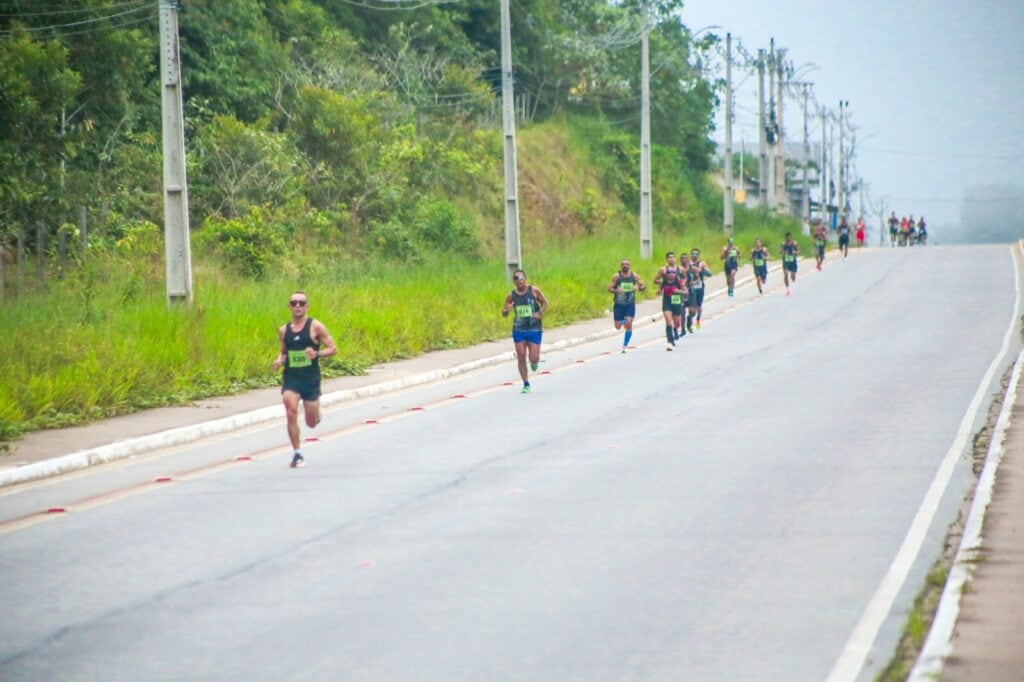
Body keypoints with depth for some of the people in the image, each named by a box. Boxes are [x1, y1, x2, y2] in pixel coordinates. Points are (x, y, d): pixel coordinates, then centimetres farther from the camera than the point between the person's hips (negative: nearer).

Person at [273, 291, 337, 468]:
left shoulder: (316, 327, -6)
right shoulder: (283, 331, 6)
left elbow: (333, 348, -4)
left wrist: (317, 354, -22)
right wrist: (279, 360, -2)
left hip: (311, 379, -2)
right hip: (290, 378, 2)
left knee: (312, 423, 6)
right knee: (291, 414, -18)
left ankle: (317, 414, 45)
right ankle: (297, 454, -6)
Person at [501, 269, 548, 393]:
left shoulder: (534, 291, -4)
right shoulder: (511, 296, 1)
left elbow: (545, 302, 8)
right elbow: (504, 314, 7)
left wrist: (540, 312, -11)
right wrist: (506, 310, -17)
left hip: (534, 329, -1)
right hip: (518, 330, 1)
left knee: (534, 358, -4)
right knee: (521, 358, -2)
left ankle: (534, 362, 34)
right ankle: (526, 384, 10)